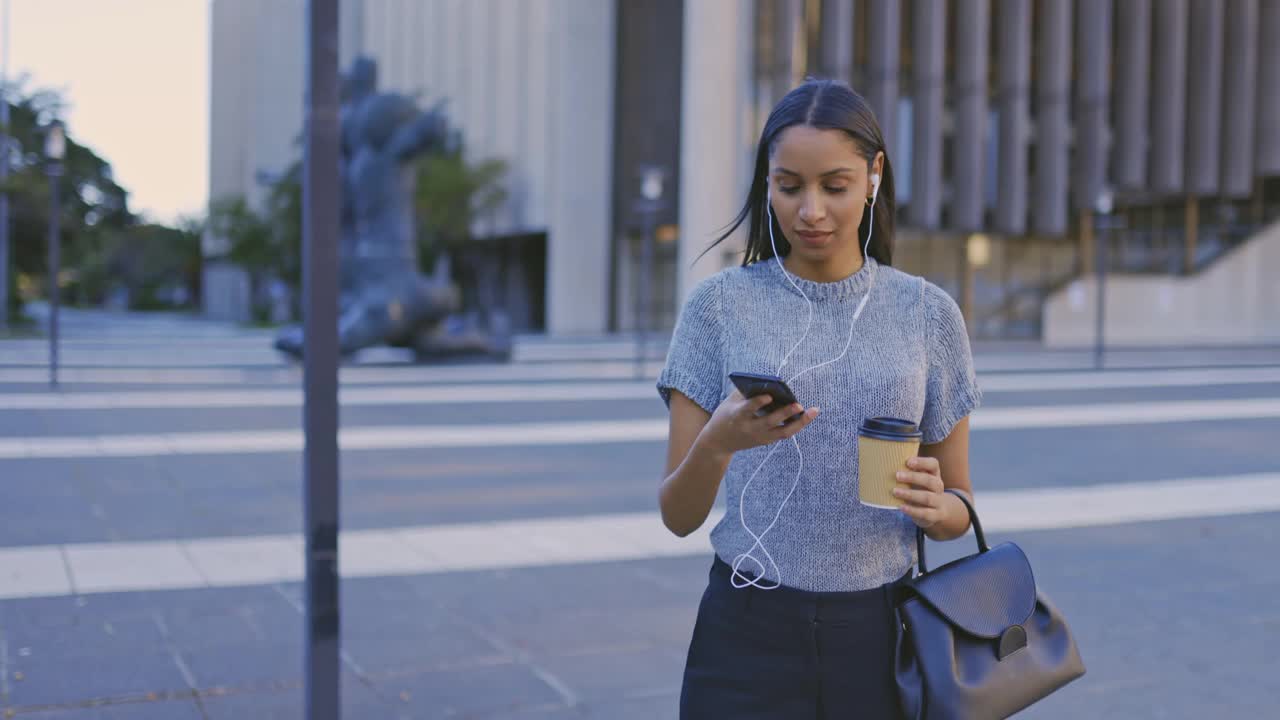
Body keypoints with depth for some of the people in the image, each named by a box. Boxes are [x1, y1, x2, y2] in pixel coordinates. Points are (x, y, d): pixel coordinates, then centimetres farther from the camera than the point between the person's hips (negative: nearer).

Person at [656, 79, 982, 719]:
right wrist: (719, 443, -24)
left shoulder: (928, 313, 1)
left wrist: (937, 507, -15)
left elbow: (959, 510, 8)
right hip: (748, 634, -1)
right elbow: (678, 517, -4)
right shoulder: (719, 304, -3)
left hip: (878, 636, 2)